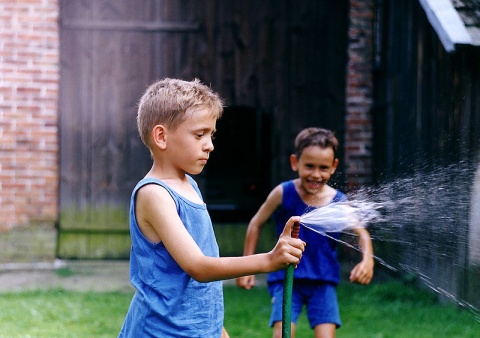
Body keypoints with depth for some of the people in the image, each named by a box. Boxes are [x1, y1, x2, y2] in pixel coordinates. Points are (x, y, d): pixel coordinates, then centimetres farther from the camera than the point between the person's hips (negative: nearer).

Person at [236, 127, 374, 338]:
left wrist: (367, 260, -17)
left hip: (323, 282, 1)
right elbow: (256, 224, 4)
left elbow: (362, 234, 3)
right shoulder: (283, 194, -8)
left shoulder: (338, 202, -6)